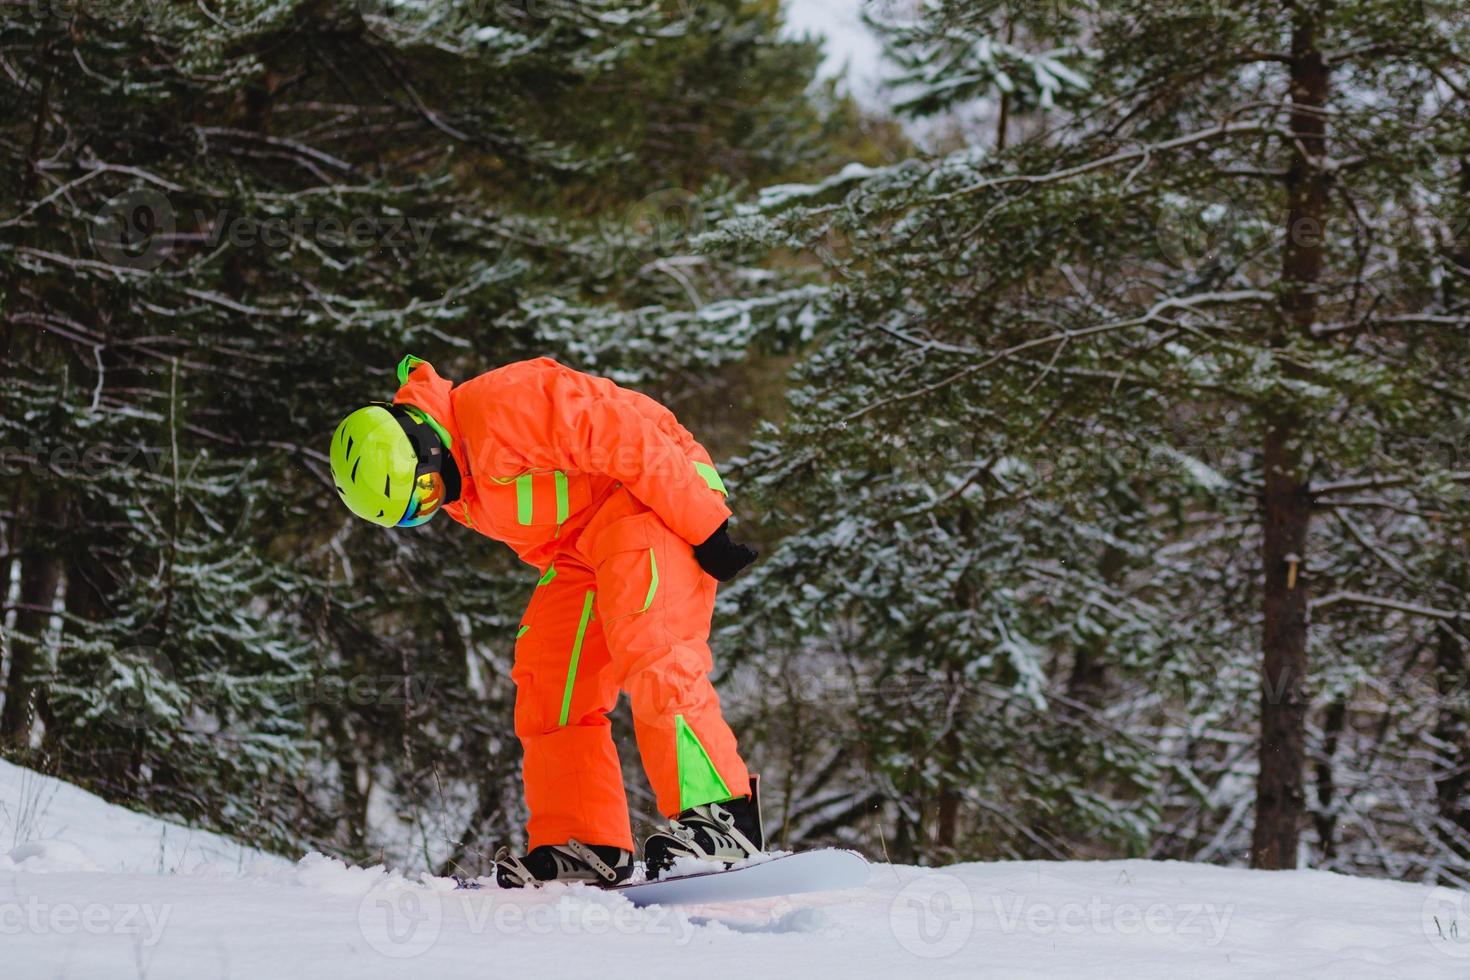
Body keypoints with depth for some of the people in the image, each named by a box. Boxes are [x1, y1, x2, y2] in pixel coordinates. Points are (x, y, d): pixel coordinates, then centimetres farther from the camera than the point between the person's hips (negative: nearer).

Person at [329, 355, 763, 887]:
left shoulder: (502, 404, -27)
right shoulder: (459, 484, 3)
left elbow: (628, 439, -27)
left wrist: (705, 530, -24)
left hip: (659, 497, -9)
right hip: (579, 541, 9)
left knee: (648, 652, -25)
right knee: (549, 681, 0)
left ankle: (718, 814, -26)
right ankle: (583, 842, 0)